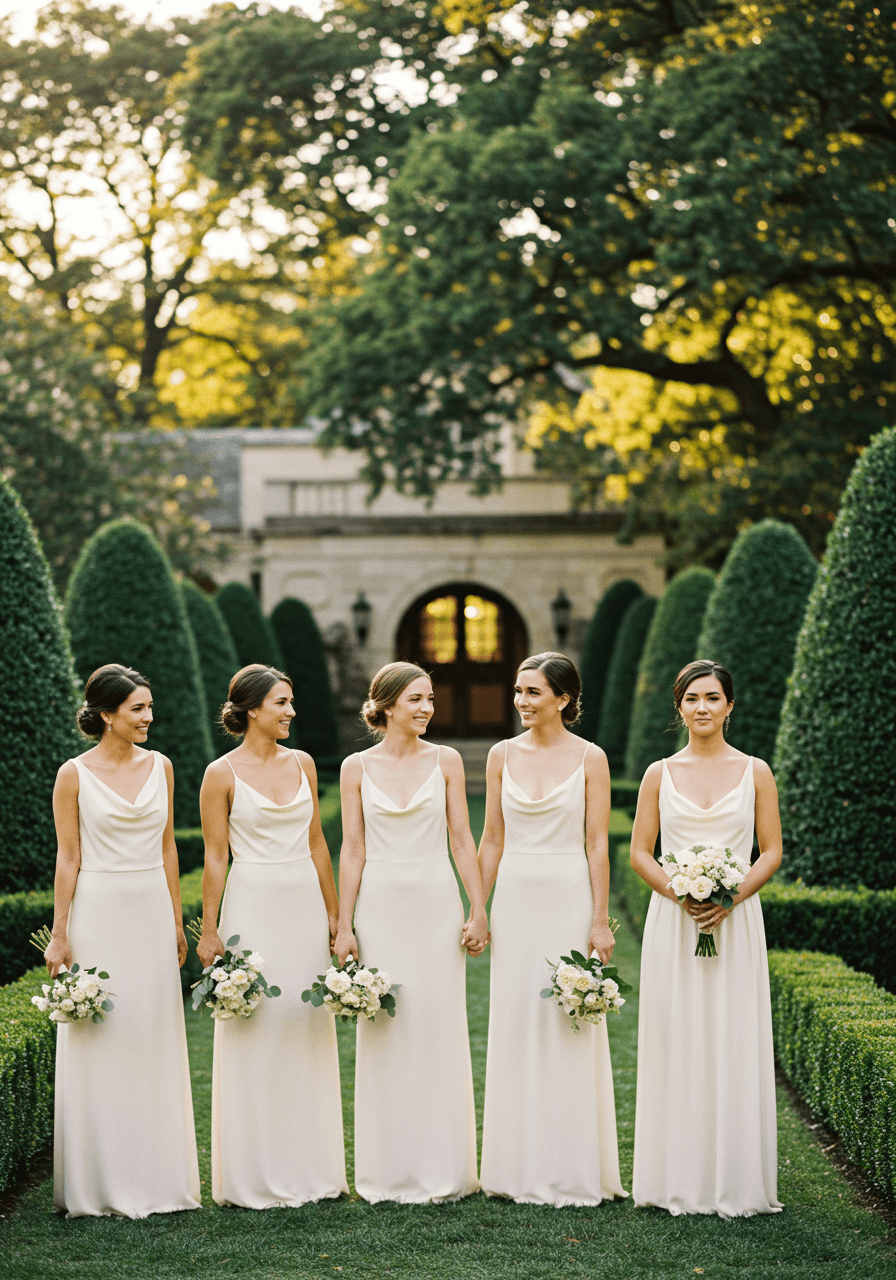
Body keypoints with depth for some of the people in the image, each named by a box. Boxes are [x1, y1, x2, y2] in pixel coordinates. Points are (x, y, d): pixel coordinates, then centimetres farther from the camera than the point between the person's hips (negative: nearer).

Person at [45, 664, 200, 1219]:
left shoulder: (160, 767, 7)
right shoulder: (75, 774, -5)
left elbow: (167, 848, 12)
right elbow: (68, 857, -4)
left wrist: (177, 921, 11)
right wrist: (60, 934, -8)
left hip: (152, 915, 4)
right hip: (99, 913, -4)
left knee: (155, 1041, 7)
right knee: (99, 1044, 0)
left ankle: (156, 1175, 17)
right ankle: (101, 1181, 9)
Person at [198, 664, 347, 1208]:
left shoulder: (302, 763, 9)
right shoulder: (223, 774, -5)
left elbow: (317, 843, 13)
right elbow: (215, 858, -5)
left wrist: (334, 914, 12)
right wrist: (210, 930, -7)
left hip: (305, 906, 5)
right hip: (254, 907, -5)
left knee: (308, 1030, 8)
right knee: (255, 1035, -1)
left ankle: (310, 1165, 19)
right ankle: (256, 1175, 9)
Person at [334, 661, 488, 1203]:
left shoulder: (446, 761, 3)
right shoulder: (358, 767, 3)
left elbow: (462, 839, 3)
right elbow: (353, 850, 3)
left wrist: (479, 910, -3)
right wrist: (345, 925, -1)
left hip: (436, 904, 0)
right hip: (381, 907, 0)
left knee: (440, 1030, 2)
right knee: (384, 1033, 3)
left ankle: (442, 1169, 12)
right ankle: (390, 1172, 13)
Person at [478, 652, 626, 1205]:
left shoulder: (589, 758, -3)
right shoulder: (503, 755, 7)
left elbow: (597, 844, -5)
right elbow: (493, 839, 10)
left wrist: (600, 921, -8)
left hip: (569, 896, -3)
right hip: (515, 897, 3)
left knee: (569, 1021, -1)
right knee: (515, 1021, 5)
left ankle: (574, 1169, 9)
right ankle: (520, 1166, 15)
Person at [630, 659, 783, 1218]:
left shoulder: (755, 772, 5)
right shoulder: (660, 774, 6)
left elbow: (773, 851, 3)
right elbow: (640, 852, 5)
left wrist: (730, 897, -12)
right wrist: (678, 892, -12)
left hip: (736, 919, 0)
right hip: (673, 921, 1)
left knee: (734, 1045, 0)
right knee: (676, 1044, 0)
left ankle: (735, 1181, 9)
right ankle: (678, 1181, 8)